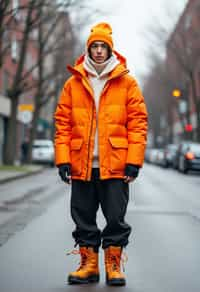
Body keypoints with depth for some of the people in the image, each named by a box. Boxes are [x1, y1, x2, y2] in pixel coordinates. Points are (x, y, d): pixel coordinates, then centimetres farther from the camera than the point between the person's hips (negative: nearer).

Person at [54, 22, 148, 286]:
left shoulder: (127, 82, 3)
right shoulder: (73, 83, 8)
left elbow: (138, 123, -1)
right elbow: (62, 123, 5)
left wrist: (134, 161, -9)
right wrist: (62, 159, -3)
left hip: (115, 165, -2)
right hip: (81, 166, 2)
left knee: (116, 219, 2)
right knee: (83, 219, 8)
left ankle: (114, 266, 15)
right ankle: (89, 265, 20)